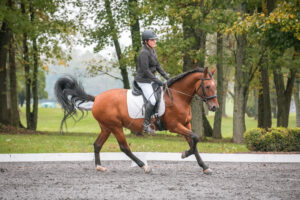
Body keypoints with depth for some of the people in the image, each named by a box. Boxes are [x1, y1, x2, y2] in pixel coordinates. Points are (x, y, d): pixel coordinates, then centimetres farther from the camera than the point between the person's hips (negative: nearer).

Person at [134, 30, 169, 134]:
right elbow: (145, 70, -23)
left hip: (151, 79, 10)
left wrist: (166, 77, 7)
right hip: (143, 80, -10)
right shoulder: (144, 53, -20)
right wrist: (157, 81, -22)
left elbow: (157, 66, 16)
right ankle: (146, 124, -12)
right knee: (152, 100, -20)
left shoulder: (152, 50, 9)